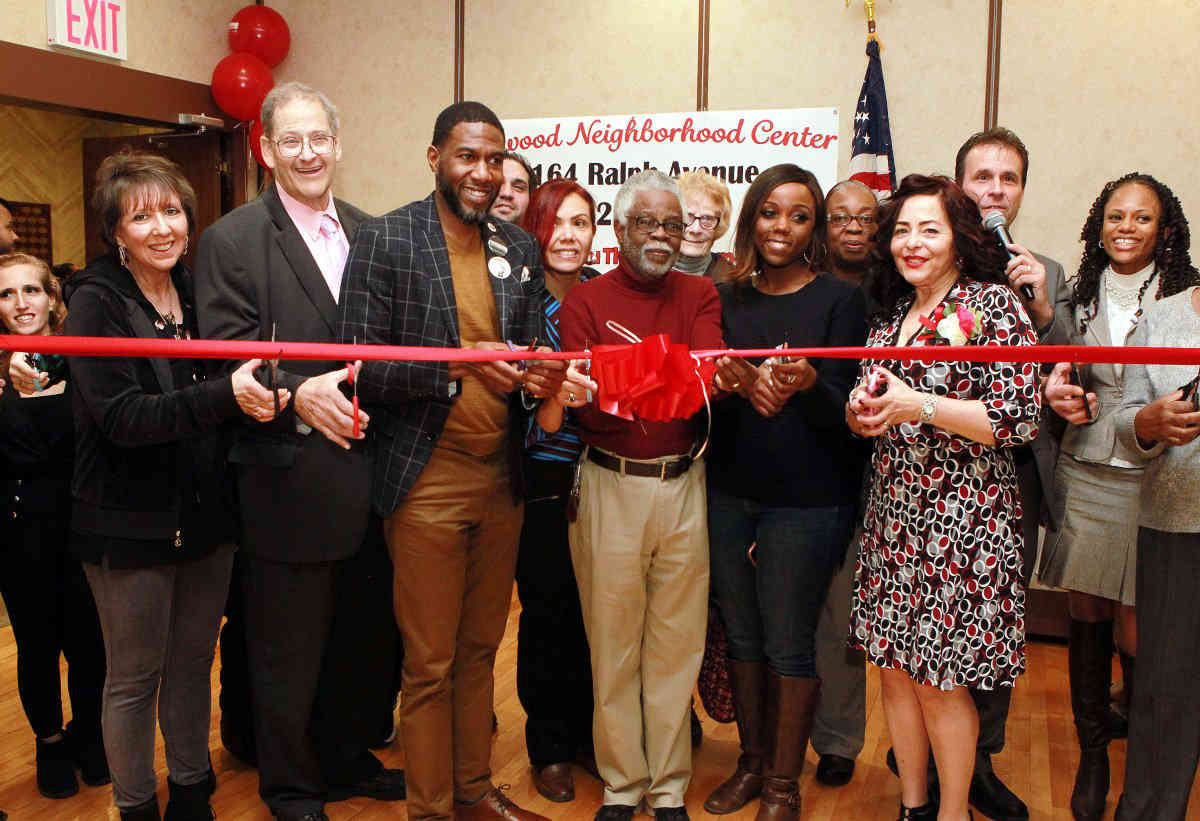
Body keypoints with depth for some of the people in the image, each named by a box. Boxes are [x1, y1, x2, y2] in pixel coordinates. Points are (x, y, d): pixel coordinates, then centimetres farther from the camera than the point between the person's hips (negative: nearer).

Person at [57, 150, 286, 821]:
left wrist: (265, 390, -5)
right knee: (136, 676, 9)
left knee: (194, 663, 16)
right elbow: (121, 415, -22)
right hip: (130, 521, -5)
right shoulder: (96, 302, -11)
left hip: (206, 513, 5)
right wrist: (225, 396, -33)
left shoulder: (198, 292, 6)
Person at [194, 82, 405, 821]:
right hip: (291, 483, -5)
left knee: (366, 638, 19)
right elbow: (228, 359, -11)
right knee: (289, 650, 9)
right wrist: (299, 393, -26)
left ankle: (349, 761, 41)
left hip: (368, 476, 5)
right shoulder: (231, 241, -6)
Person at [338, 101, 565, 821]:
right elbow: (362, 367, -12)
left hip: (502, 481, 5)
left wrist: (544, 376, -10)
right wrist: (458, 367, -24)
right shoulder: (385, 241, -6)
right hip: (427, 483, -5)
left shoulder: (521, 248, 10)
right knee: (430, 663, 6)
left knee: (480, 648, 17)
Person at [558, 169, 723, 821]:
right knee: (613, 644, 6)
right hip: (610, 485, -1)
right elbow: (581, 402, -9)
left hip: (684, 483, 2)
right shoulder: (583, 302, 2)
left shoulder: (700, 297, 9)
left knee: (677, 643, 9)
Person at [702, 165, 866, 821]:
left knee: (788, 644, 5)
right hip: (727, 491, 4)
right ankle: (752, 761, 34)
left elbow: (841, 411, -7)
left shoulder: (840, 300, -3)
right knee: (741, 635, 14)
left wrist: (806, 383, -29)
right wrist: (742, 383, -20)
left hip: (806, 500, -4)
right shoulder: (725, 297, 7)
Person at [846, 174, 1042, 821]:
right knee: (894, 667, 11)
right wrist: (862, 412, -2)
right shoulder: (891, 314, 12)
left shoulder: (992, 304, -7)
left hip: (960, 519, -6)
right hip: (892, 513, 6)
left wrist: (921, 407, -19)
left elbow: (1023, 416, -14)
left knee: (940, 682, 2)